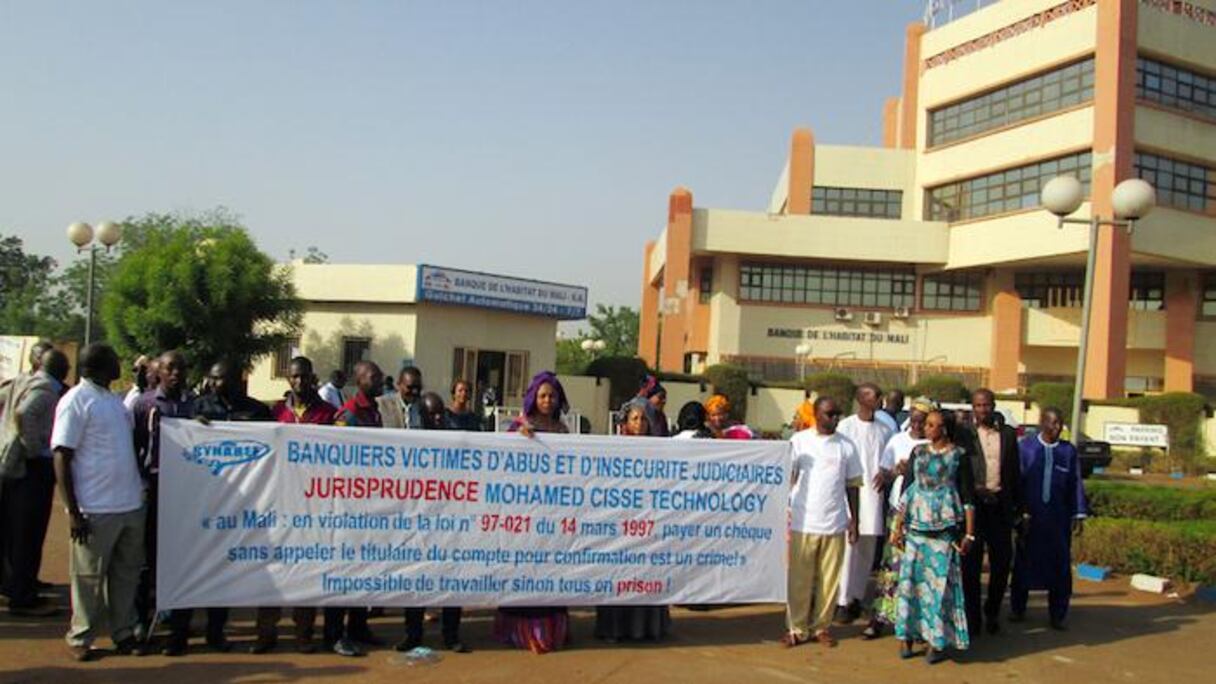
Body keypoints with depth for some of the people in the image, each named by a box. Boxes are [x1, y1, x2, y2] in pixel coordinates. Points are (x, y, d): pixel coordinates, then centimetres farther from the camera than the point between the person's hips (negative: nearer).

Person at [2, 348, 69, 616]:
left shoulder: (28, 383, 10)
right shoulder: (45, 389, -15)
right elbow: (24, 413, -32)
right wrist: (33, 448, -20)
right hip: (36, 466, -9)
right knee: (29, 533, -2)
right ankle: (23, 597, 5)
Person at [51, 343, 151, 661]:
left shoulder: (115, 400, 13)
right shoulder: (76, 401, -10)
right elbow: (62, 458, -12)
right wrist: (73, 511, -15)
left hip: (131, 504, 7)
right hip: (96, 509, -7)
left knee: (127, 573, 13)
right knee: (89, 578, 5)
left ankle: (124, 632, 25)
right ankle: (80, 638, 19)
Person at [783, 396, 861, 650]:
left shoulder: (846, 446, 7)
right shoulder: (800, 441, 0)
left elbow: (852, 485, 11)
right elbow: (786, 478, 0)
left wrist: (854, 520, 8)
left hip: (835, 524, 2)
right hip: (803, 523, -2)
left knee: (829, 580, 6)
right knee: (799, 580, 3)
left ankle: (820, 627, 19)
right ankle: (797, 628, 14)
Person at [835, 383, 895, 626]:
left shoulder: (885, 430, 11)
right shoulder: (846, 426, -2)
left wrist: (886, 473, -6)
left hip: (874, 495, 4)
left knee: (867, 551, 9)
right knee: (848, 548, -6)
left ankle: (857, 597, 20)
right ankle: (843, 601, 0)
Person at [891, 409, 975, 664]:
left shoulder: (959, 455, -1)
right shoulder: (918, 452, 8)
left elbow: (968, 496, -1)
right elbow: (905, 490, 9)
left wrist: (969, 533, -5)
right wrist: (897, 526, 5)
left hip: (944, 528, -3)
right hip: (915, 526, 3)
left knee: (940, 581, 0)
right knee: (910, 578, 3)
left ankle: (937, 640, 11)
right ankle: (906, 635, 13)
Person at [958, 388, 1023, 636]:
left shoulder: (1008, 434, 9)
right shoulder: (964, 435, 0)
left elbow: (1015, 472, 11)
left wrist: (1019, 506, 9)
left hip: (1000, 506, 3)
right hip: (973, 505, -2)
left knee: (1002, 561, 6)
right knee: (971, 564, 3)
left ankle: (992, 613, 26)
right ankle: (972, 618, 13)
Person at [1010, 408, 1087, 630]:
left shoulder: (1068, 450, 2)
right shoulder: (1025, 447, -3)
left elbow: (1076, 484, 4)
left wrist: (1079, 514, 0)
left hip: (1059, 518, 1)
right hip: (1029, 515, -1)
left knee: (1060, 565, 5)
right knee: (1025, 562, 9)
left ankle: (1057, 616, 17)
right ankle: (1017, 609, 23)